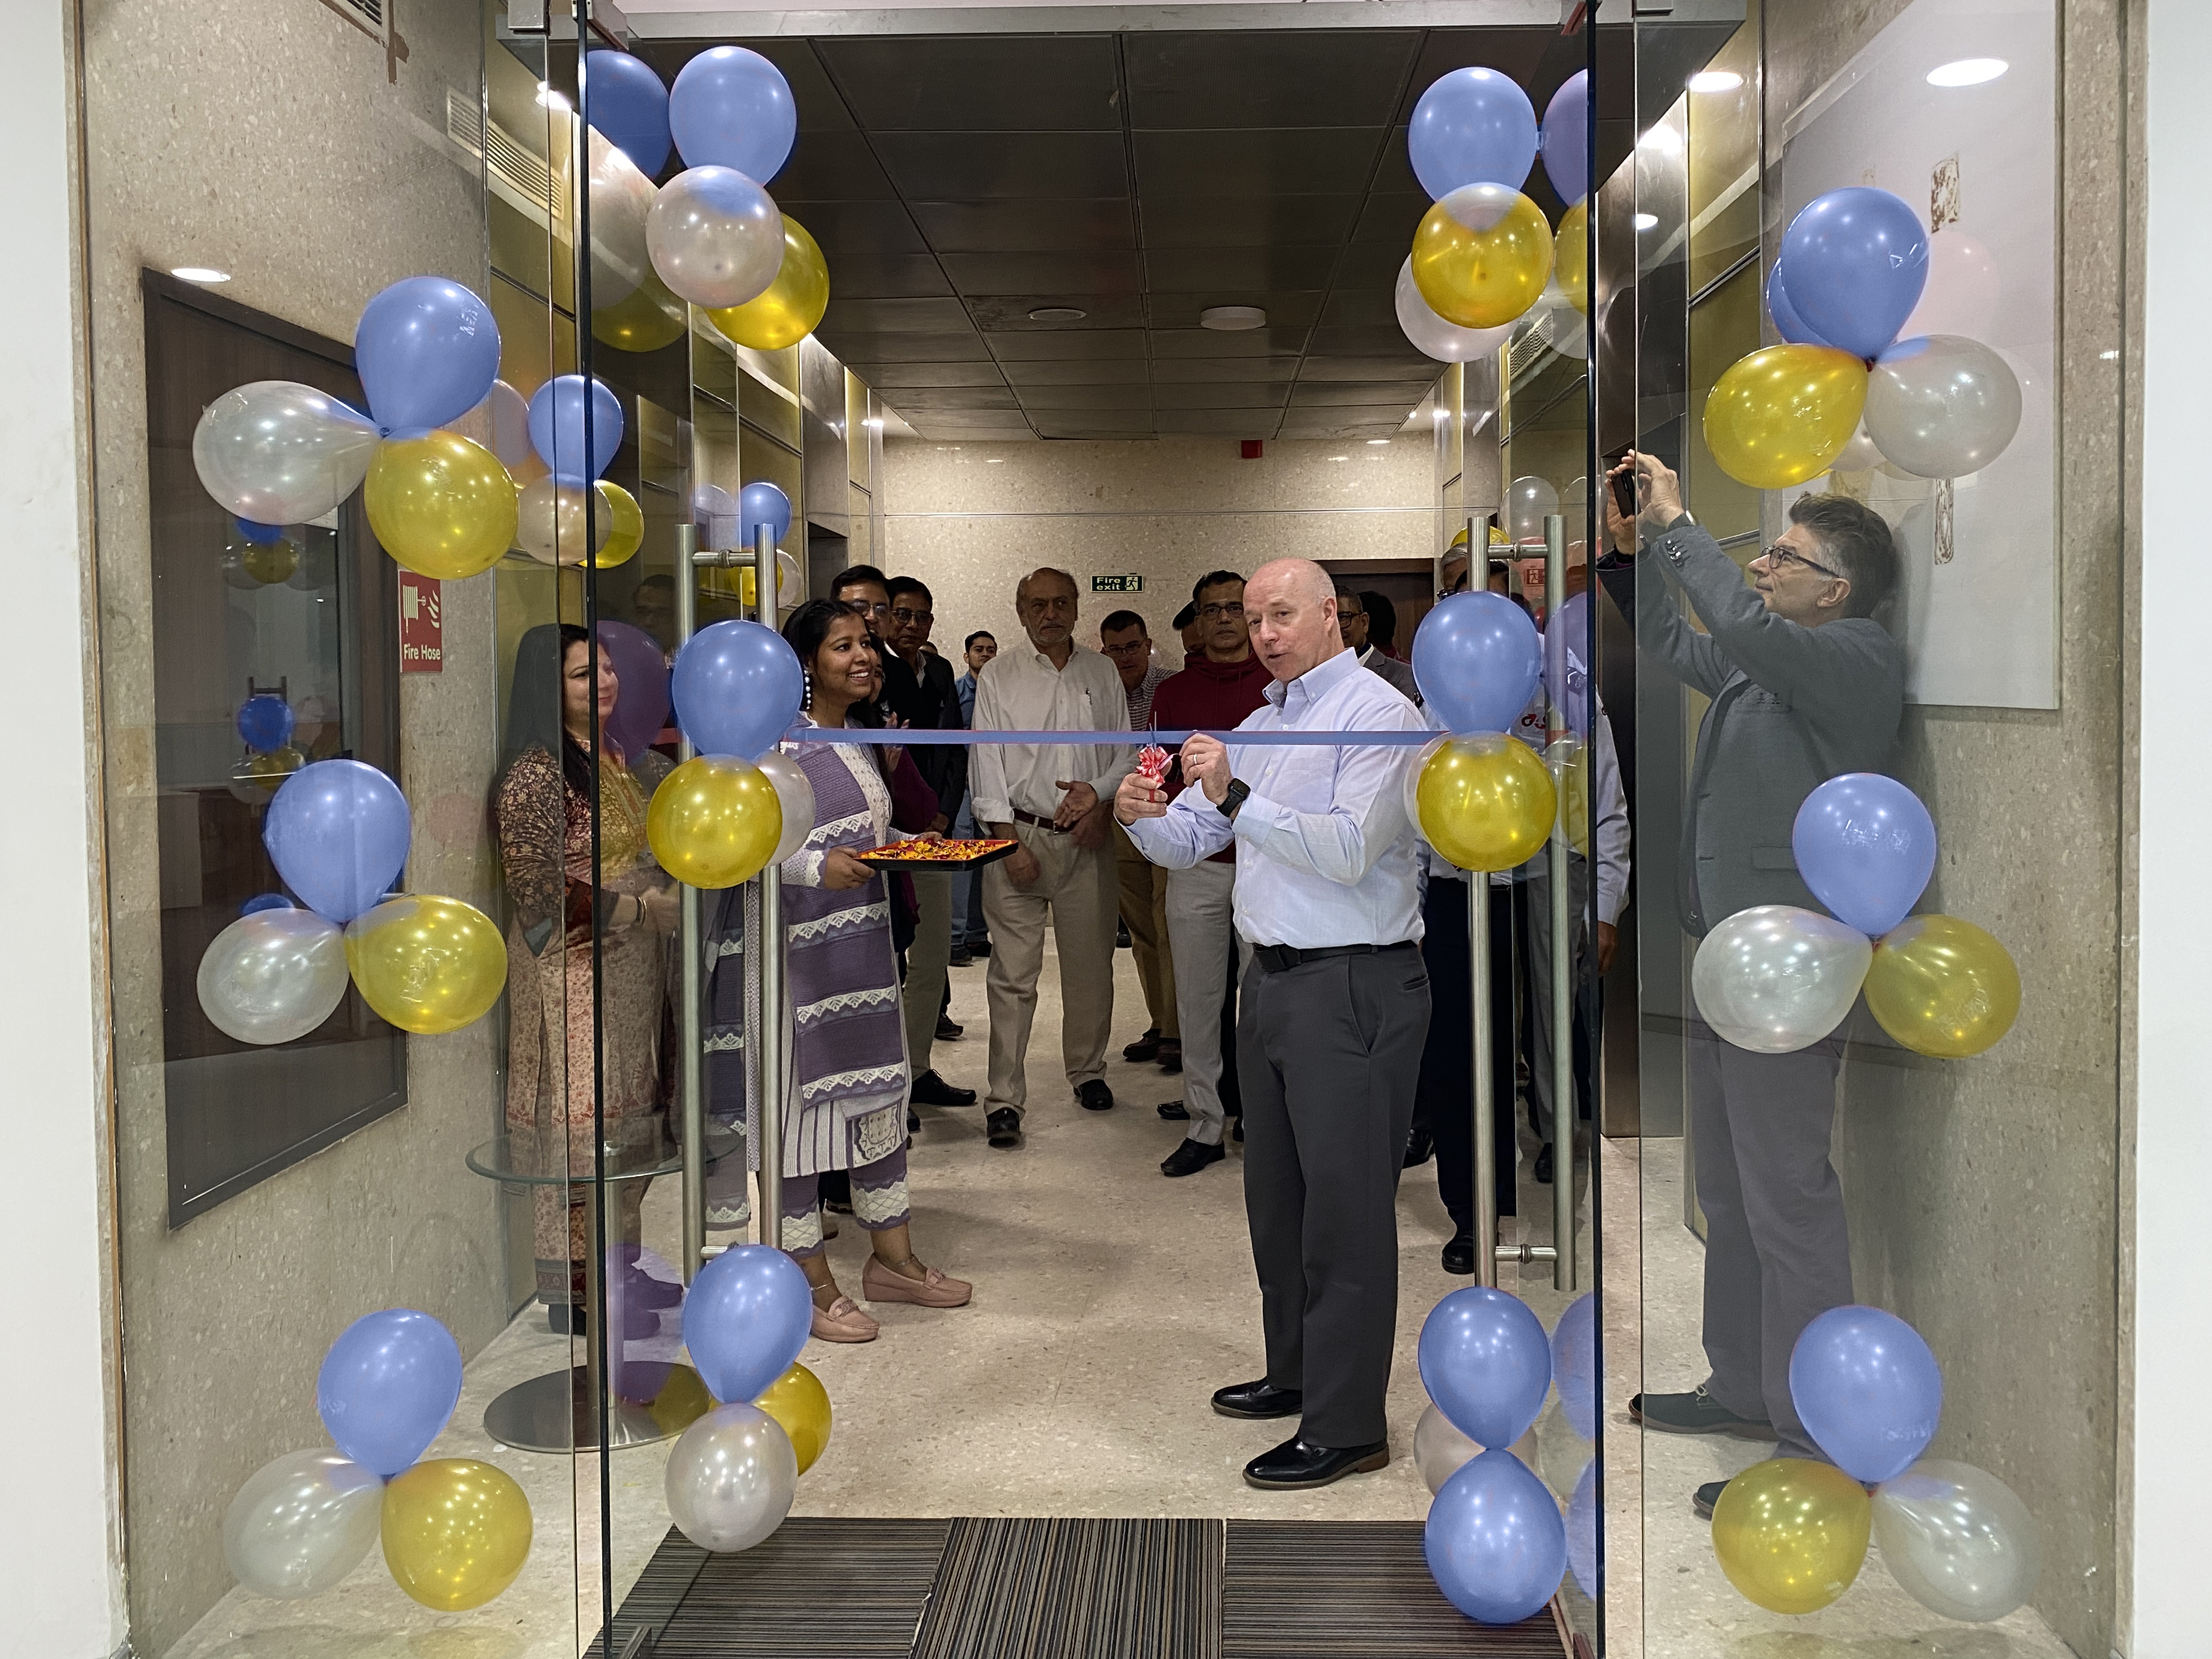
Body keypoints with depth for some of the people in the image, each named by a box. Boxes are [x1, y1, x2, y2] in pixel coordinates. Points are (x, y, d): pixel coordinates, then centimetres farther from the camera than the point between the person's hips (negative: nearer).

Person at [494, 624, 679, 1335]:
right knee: (582, 1118, -3)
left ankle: (619, 1266, 25)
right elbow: (538, 891, -19)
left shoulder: (626, 760, 11)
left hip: (632, 965, 8)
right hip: (572, 972, -8)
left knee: (631, 1117, 13)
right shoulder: (536, 774, -14)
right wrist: (648, 907, -15)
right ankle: (570, 1287, 8)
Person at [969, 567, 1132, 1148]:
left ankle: (1087, 1071, 29)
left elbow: (1125, 752, 11)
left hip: (1087, 839, 3)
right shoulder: (999, 676, 3)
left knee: (1090, 963, 10)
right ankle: (1005, 1098, -1)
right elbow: (988, 763, -1)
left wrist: (1099, 794, -9)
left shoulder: (1102, 673, 10)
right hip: (1019, 835, -2)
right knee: (1013, 971, -5)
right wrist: (1009, 842, -9)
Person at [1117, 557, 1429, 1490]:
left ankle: (1346, 1426, 3)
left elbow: (1347, 853, -21)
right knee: (1276, 1193, 17)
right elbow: (1188, 843, 17)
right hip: (1273, 983, 9)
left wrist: (1236, 796, -27)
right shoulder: (1261, 727, 17)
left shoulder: (1377, 714, -10)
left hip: (1354, 987, -9)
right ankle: (1297, 1373, 31)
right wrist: (1140, 817, -5)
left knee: (1345, 1207, -5)